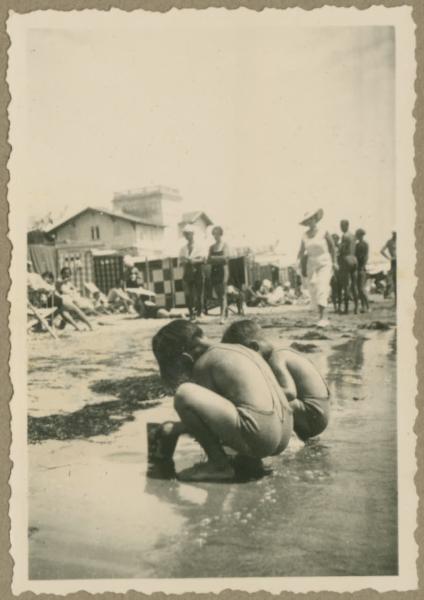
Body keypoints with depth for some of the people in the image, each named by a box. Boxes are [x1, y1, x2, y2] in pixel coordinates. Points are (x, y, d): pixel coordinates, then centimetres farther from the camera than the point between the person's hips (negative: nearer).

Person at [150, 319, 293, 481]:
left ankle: (219, 465, -3)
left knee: (184, 394, -10)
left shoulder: (204, 362, 0)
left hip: (257, 437, -9)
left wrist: (174, 429, 20)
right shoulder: (240, 350, 25)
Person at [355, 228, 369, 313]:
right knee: (359, 288, 7)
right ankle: (363, 306, 12)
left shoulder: (365, 244, -6)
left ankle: (367, 306, -6)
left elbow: (366, 257, -12)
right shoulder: (357, 244, 17)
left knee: (362, 288, -11)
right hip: (356, 268, 8)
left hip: (361, 268, -8)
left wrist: (362, 267, -19)